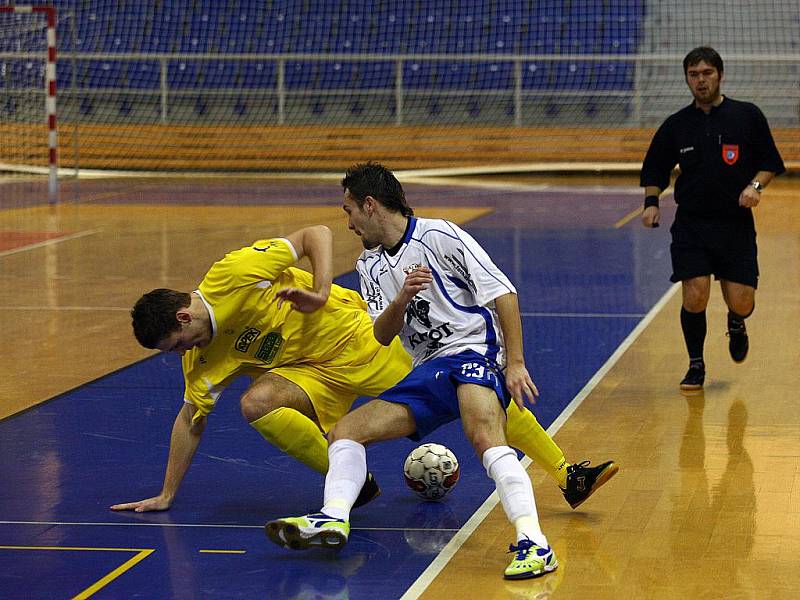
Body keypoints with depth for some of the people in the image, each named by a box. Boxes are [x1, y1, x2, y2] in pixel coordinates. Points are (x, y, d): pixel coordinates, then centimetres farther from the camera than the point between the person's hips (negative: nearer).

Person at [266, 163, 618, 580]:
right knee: (346, 430, -5)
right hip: (428, 374, 8)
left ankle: (533, 544, -47)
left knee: (484, 436, -36)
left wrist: (515, 364, -14)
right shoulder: (370, 266, 18)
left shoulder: (438, 236, -4)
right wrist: (402, 300, -12)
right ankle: (333, 519, -24)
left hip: (475, 352, -8)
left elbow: (502, 292, -7)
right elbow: (382, 336, 9)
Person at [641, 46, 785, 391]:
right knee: (694, 298, -13)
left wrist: (755, 185, -10)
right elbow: (655, 169, 13)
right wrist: (651, 202, -3)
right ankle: (696, 365, 10)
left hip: (737, 224, 0)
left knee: (741, 303, -4)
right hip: (691, 225, 0)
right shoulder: (676, 125, 5)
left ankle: (736, 325, 35)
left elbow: (770, 162, 8)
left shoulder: (747, 115, 2)